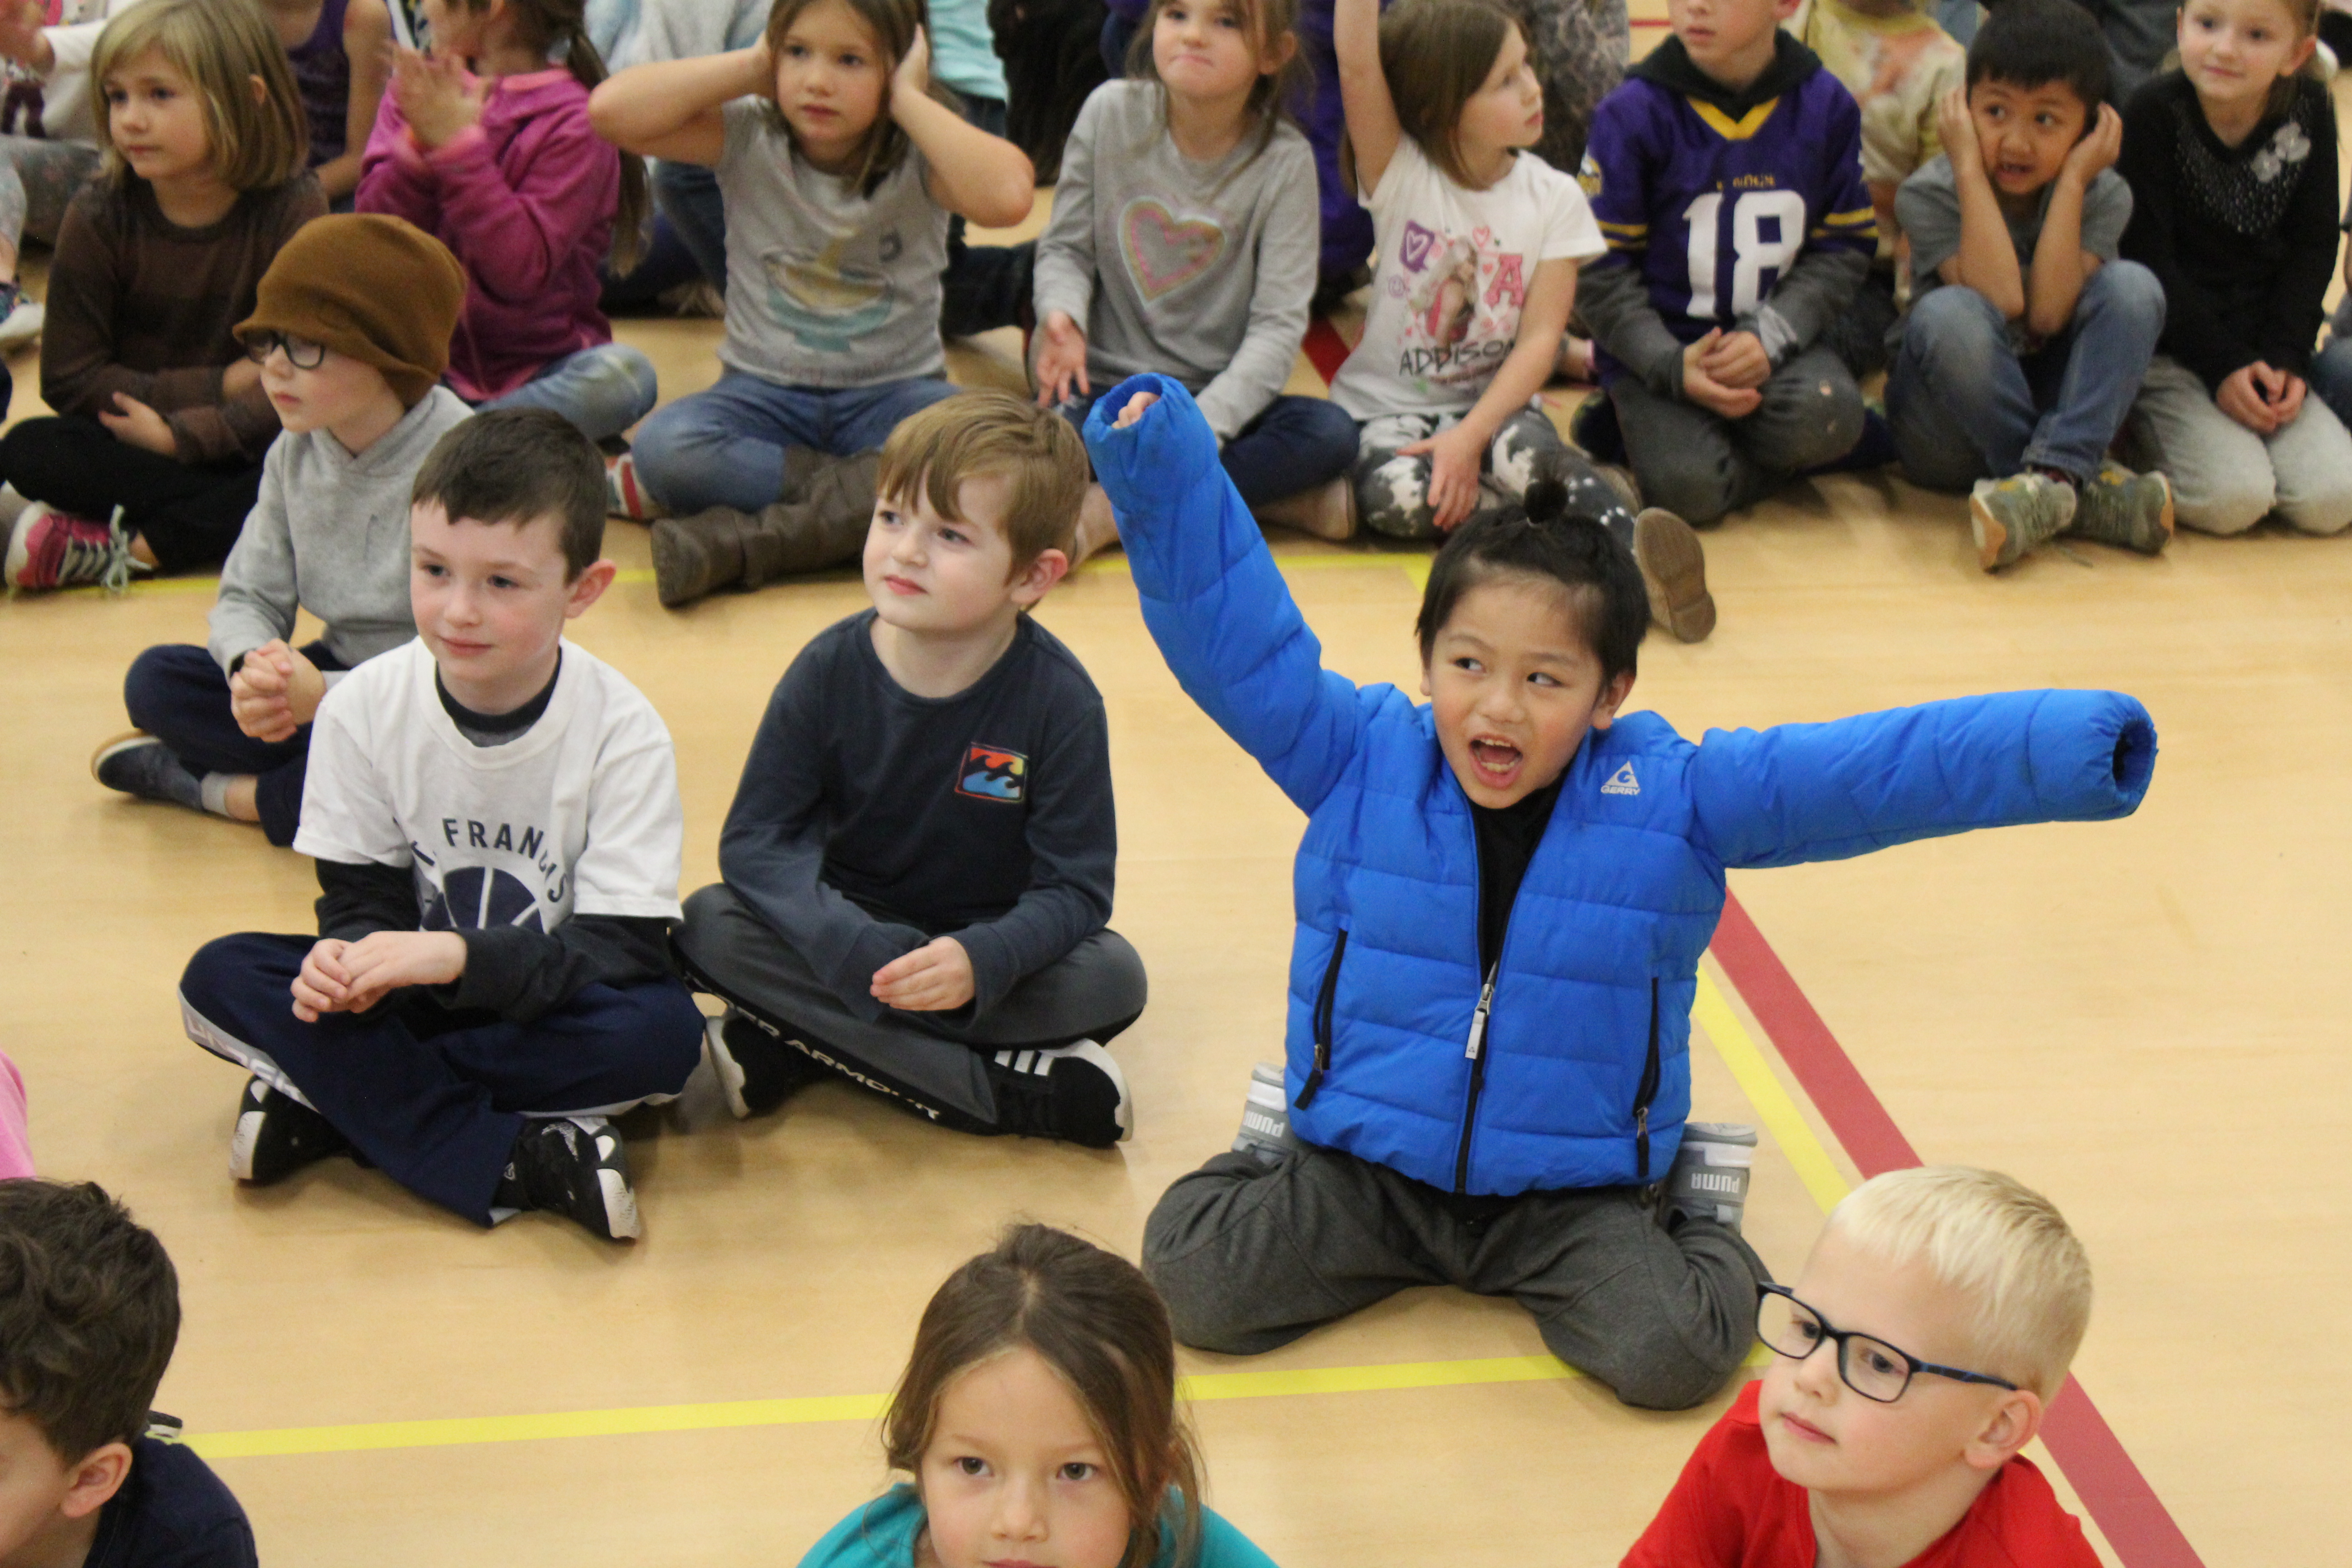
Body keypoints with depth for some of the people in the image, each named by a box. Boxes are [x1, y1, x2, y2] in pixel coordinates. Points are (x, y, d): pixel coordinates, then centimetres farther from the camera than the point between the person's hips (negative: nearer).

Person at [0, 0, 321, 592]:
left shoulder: (291, 208, -9)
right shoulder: (98, 219, -6)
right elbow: (70, 379, -6)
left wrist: (181, 432, -18)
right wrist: (218, 387, -13)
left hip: (251, 447, -1)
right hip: (131, 442, 1)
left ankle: (123, 548, -30)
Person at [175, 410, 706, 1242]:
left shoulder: (622, 731, -17)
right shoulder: (365, 707, -9)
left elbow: (622, 949, -21)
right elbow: (362, 898, -4)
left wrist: (460, 955, -36)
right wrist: (350, 960, -29)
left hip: (554, 998, -2)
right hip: (413, 997, 2)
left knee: (663, 1031, -34)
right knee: (219, 978, -21)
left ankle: (329, 1100, -22)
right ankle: (523, 1162, -30)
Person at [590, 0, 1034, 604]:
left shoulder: (919, 157, -7)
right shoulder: (748, 138, -3)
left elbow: (1006, 197, -30)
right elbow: (612, 110, -18)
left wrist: (906, 99, -19)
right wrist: (749, 68, -12)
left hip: (892, 394, 0)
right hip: (765, 391, 0)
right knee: (664, 447, -32)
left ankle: (746, 537, -33)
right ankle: (866, 492, -21)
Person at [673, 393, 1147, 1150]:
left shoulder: (1060, 699, -17)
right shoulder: (830, 670, -13)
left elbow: (1076, 887, -17)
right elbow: (756, 840, -14)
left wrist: (981, 962, -38)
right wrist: (858, 951, -32)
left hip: (985, 951, -1)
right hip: (848, 931, 1)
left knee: (1112, 977, -28)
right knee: (708, 928, -24)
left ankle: (801, 1046, -24)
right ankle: (1002, 1086, -27)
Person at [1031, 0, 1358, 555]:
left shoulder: (1284, 161, -7)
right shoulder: (1111, 112, -4)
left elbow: (1277, 324, -11)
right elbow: (1065, 246, 3)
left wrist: (1203, 424, -26)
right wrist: (1062, 313, -21)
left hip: (1218, 399, 1)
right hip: (1103, 384, -1)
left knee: (1331, 432, -28)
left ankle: (1111, 511, -23)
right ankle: (1272, 497, -23)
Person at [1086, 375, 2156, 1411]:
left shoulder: (1674, 799, -9)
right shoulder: (1358, 761, -7)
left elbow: (1872, 770, -16)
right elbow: (1233, 638, -10)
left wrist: (2054, 751, -27)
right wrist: (1164, 479, -22)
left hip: (1573, 1191, -1)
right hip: (1367, 1167, 1)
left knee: (1673, 1351, -22)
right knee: (1194, 1274, -14)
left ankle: (1693, 1215, 14)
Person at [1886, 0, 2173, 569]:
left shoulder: (2102, 195, -6)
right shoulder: (1931, 193, -12)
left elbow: (2048, 313, -22)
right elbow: (1999, 300, -28)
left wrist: (2071, 181, -21)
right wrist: (1970, 168, -26)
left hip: (2054, 405, 2)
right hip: (1950, 425, -2)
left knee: (2132, 286, -22)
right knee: (1948, 314, -34)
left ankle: (2053, 473, -35)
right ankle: (2080, 485, -29)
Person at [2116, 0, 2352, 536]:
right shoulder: (2156, 111, -10)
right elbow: (2149, 258, -11)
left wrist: (2287, 358, -9)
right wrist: (2222, 366, -17)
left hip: (2266, 354, 4)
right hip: (2172, 350, -4)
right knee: (2232, 498, -24)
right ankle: (2147, 432, 7)